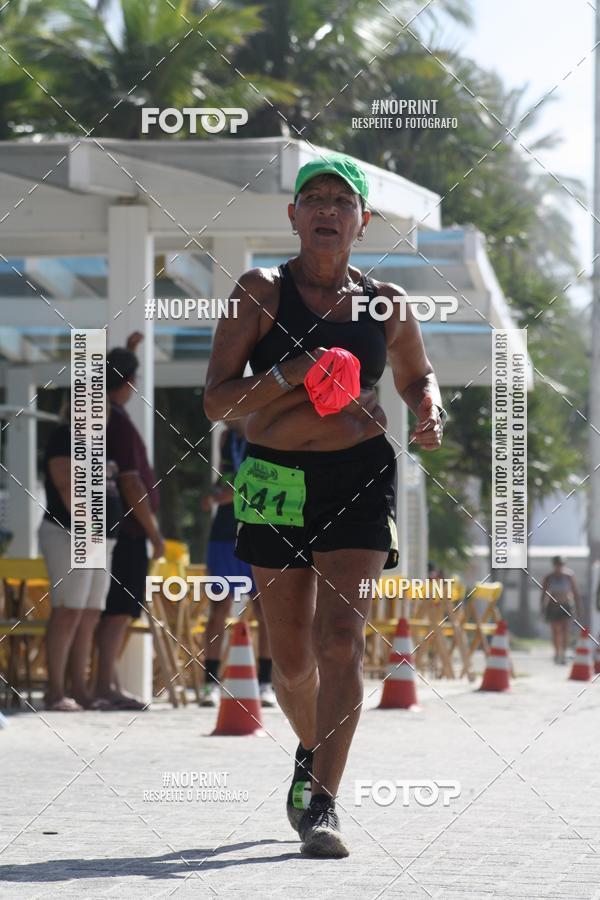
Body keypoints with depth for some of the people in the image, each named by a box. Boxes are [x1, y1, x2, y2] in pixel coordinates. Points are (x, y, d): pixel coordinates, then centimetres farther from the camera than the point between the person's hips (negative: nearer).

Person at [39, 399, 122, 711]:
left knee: (90, 616, 6)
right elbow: (66, 485, -17)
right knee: (68, 612, -12)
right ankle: (55, 691, -13)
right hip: (69, 535, -9)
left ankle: (79, 689, 8)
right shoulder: (64, 439, -7)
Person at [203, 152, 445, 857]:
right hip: (276, 482, 0)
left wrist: (430, 414, 3)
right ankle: (312, 750, 40)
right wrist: (288, 376, -20)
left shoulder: (384, 303, 7)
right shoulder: (261, 293, 0)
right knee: (291, 655, 7)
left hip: (360, 479, 0)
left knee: (340, 635, -16)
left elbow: (417, 376, 25)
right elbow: (216, 401, -5)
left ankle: (322, 805, -17)